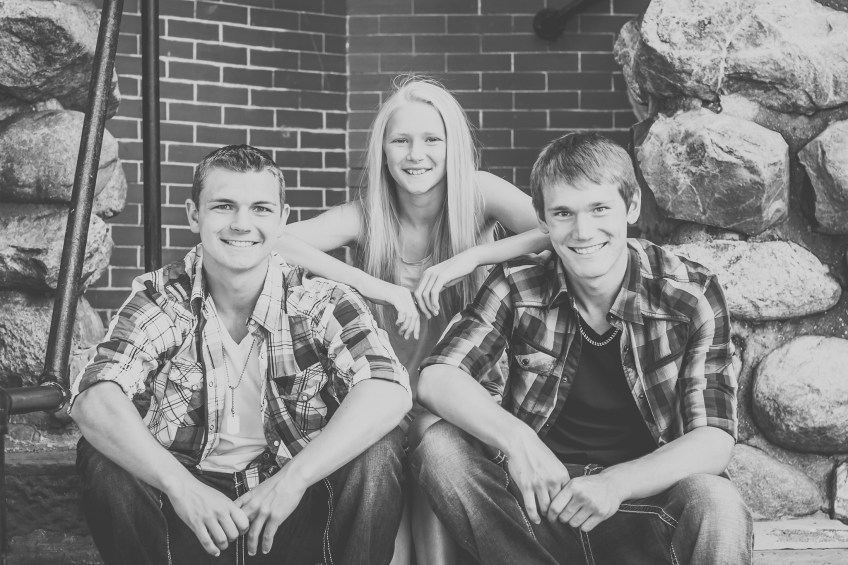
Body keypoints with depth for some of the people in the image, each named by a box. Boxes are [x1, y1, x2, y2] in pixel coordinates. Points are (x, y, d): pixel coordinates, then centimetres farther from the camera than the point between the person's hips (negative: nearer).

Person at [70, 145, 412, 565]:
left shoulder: (320, 303, -5)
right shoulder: (160, 298, -3)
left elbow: (389, 391, -22)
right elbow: (94, 399, -19)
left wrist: (293, 479, -31)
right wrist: (181, 486, -34)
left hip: (294, 517, -1)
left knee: (379, 450, -25)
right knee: (102, 458, -24)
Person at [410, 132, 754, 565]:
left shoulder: (692, 295, -8)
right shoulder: (519, 286, -3)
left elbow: (714, 439, -14)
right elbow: (436, 377, -12)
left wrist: (616, 483, -33)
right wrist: (514, 438, -32)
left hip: (645, 503, -2)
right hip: (542, 499, 3)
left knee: (716, 504, -35)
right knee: (438, 447, -22)